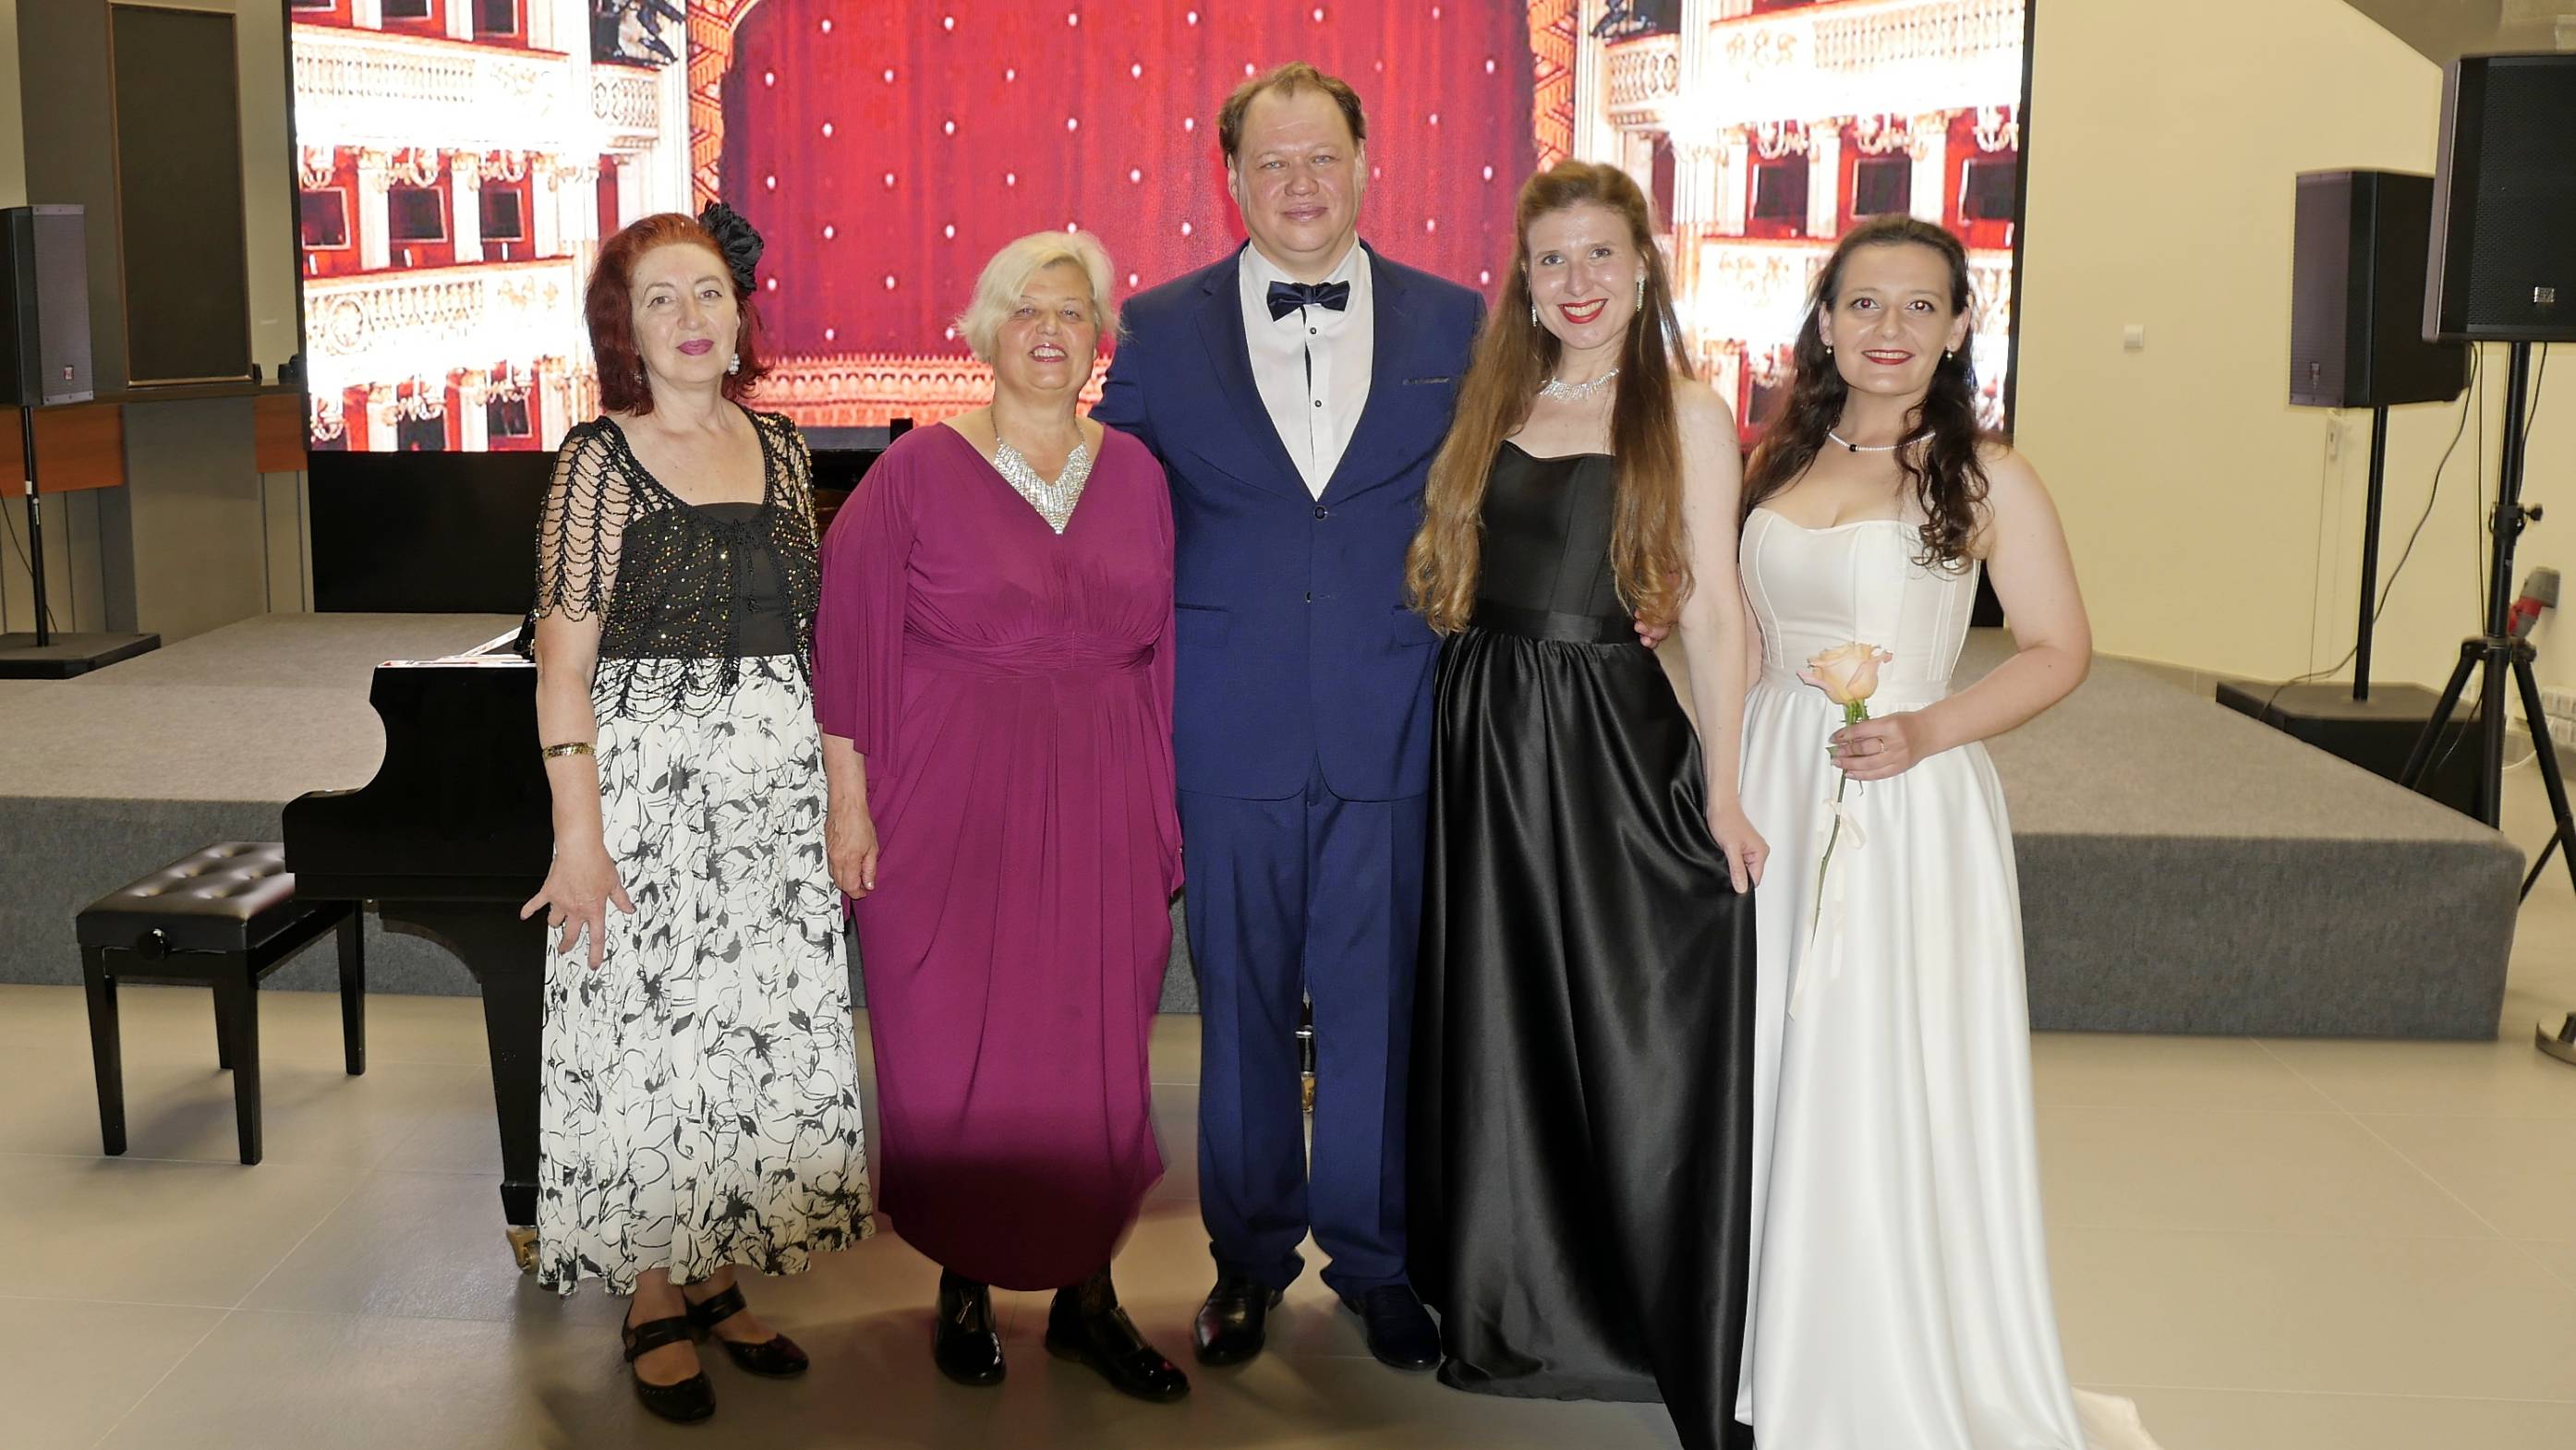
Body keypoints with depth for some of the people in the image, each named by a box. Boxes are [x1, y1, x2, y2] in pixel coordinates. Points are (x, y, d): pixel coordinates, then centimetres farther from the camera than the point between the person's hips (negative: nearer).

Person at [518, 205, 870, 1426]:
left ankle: (712, 1278, 25)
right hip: (652, 782, -5)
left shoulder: (779, 446, 9)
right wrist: (577, 831, -16)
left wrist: (840, 782, 9)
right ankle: (655, 1307, 15)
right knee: (649, 1036, 1)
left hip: (776, 784, 5)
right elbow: (564, 662, -10)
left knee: (757, 1030, 10)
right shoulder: (601, 458, -6)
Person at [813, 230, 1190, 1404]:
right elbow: (849, 644, -4)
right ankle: (964, 1286, 25)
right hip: (948, 814, -2)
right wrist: (849, 803, -7)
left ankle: (1085, 1298, 22)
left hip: (1099, 819, 3)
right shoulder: (919, 471, -4)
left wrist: (1164, 813, 5)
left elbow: (1159, 653, 8)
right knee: (952, 1054, 5)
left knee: (1096, 1057, 6)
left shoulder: (1135, 474, 7)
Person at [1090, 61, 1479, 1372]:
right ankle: (1248, 1256, 27)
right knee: (1240, 1004, 11)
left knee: (1379, 1006, 8)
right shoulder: (1161, 328, 4)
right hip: (1231, 730, 0)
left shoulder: (1454, 323, 4)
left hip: (1395, 728, 0)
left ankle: (1377, 1261, 25)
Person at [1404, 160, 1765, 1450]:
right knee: (1496, 1027, 12)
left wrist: (1722, 791, -11)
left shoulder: (1686, 415, -3)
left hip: (1610, 739, -4)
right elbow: (1446, 575, 12)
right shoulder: (1492, 402, 10)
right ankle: (1511, 1305, 28)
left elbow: (1712, 611, -7)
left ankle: (1654, 1318, 18)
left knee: (1625, 1035, 2)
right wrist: (1454, 725, 2)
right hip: (1481, 738, 5)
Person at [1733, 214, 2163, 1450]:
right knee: (1769, 1069, 11)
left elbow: (2059, 650, -5)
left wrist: (1925, 732, -17)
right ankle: (1776, 1350, 28)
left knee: (1886, 1083, -2)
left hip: (1907, 807, -5)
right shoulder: (1779, 462, 9)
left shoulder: (1981, 475, -6)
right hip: (1772, 791, 5)